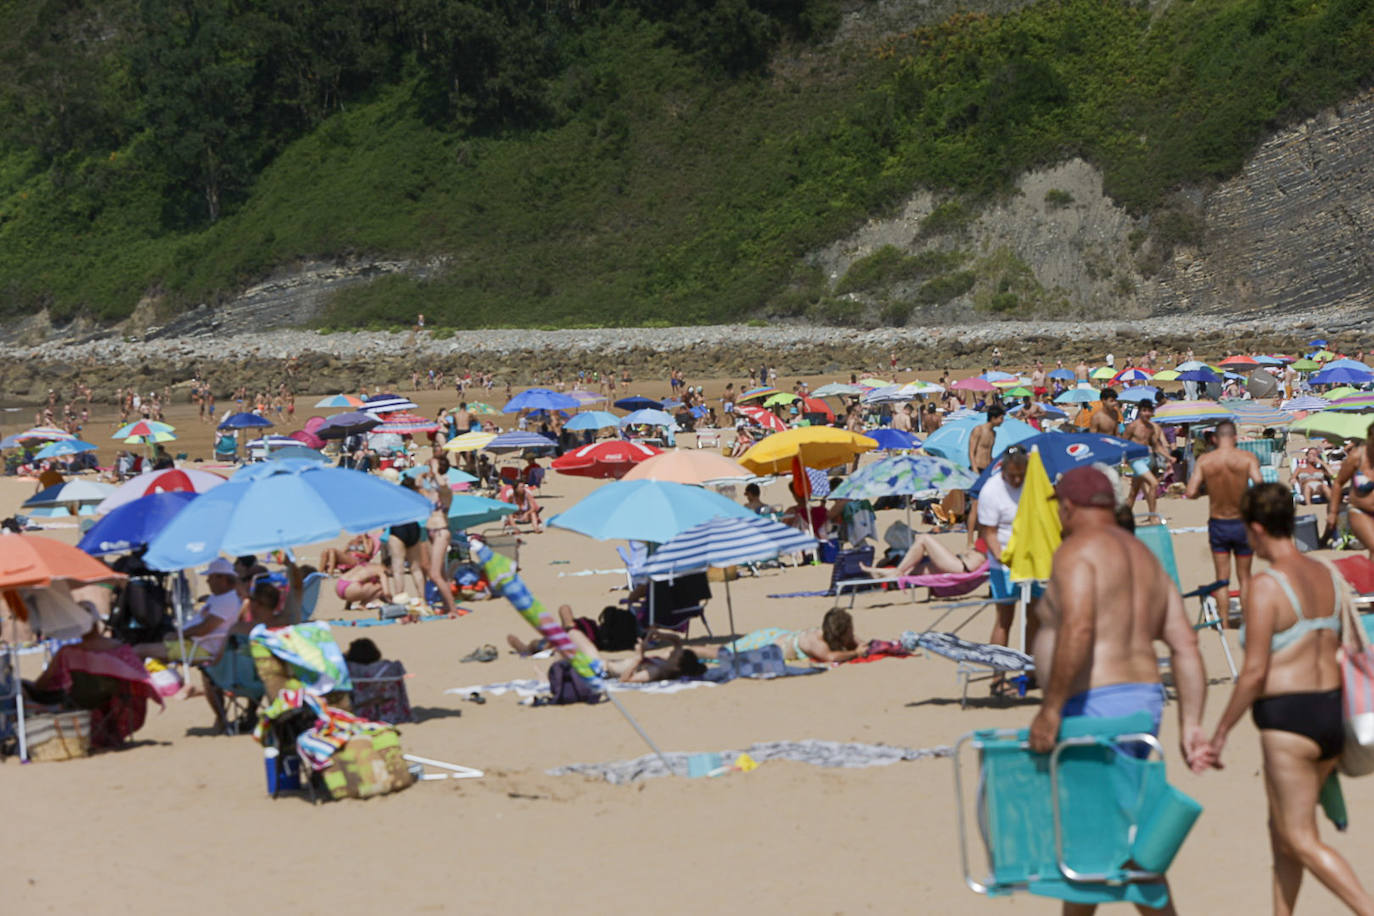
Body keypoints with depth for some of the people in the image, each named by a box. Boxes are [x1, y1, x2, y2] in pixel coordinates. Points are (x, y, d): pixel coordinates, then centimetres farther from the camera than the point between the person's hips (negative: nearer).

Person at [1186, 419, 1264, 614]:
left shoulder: (1204, 461, -7)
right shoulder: (1247, 458, -11)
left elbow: (1191, 493, -12)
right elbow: (1259, 483, -24)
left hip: (1217, 524, 1)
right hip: (1242, 523, -1)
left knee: (1222, 578, 9)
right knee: (1244, 576, 12)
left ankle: (1224, 621, 8)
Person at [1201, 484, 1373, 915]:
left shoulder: (1266, 585, -15)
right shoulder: (1329, 576, 7)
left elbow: (1254, 672, -16)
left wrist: (1221, 732, -7)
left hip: (1288, 719, -8)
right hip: (1333, 714, 8)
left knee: (1302, 842, 1)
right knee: (1282, 830, 21)